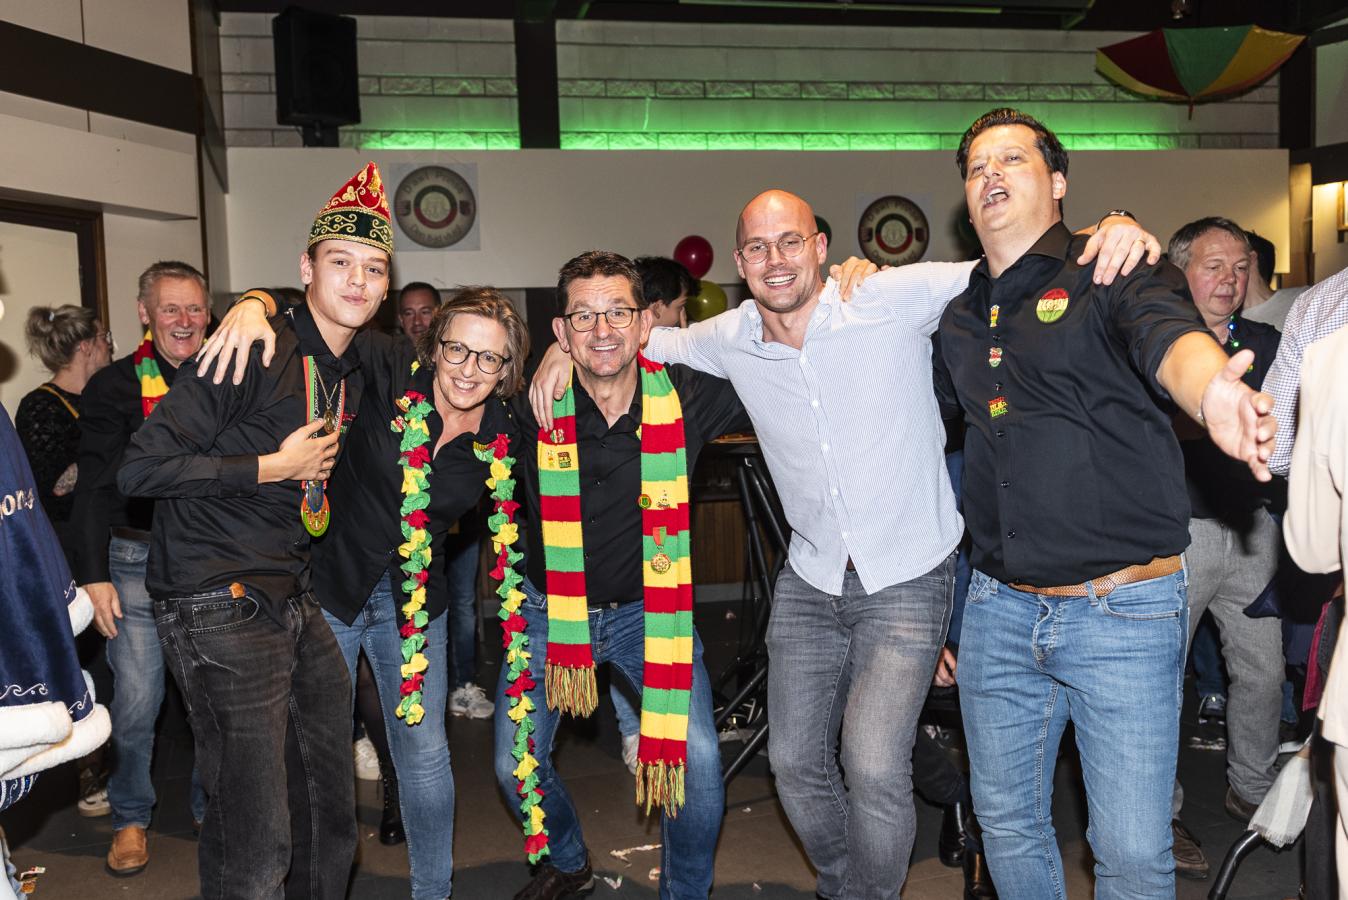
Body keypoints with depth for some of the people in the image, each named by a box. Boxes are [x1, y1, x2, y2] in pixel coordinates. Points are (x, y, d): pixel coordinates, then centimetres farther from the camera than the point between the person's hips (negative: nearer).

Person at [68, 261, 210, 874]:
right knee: (136, 698, 0)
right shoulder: (116, 386, -3)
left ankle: (210, 806, 29)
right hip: (139, 560, -3)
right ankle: (130, 818, 21)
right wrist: (94, 573, -13)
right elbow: (96, 484, -7)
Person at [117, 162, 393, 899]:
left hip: (296, 605, 8)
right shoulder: (255, 351, -15)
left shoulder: (353, 374, 11)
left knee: (331, 812, 15)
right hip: (220, 611, -8)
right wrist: (272, 467, -16)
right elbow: (140, 467, -19)